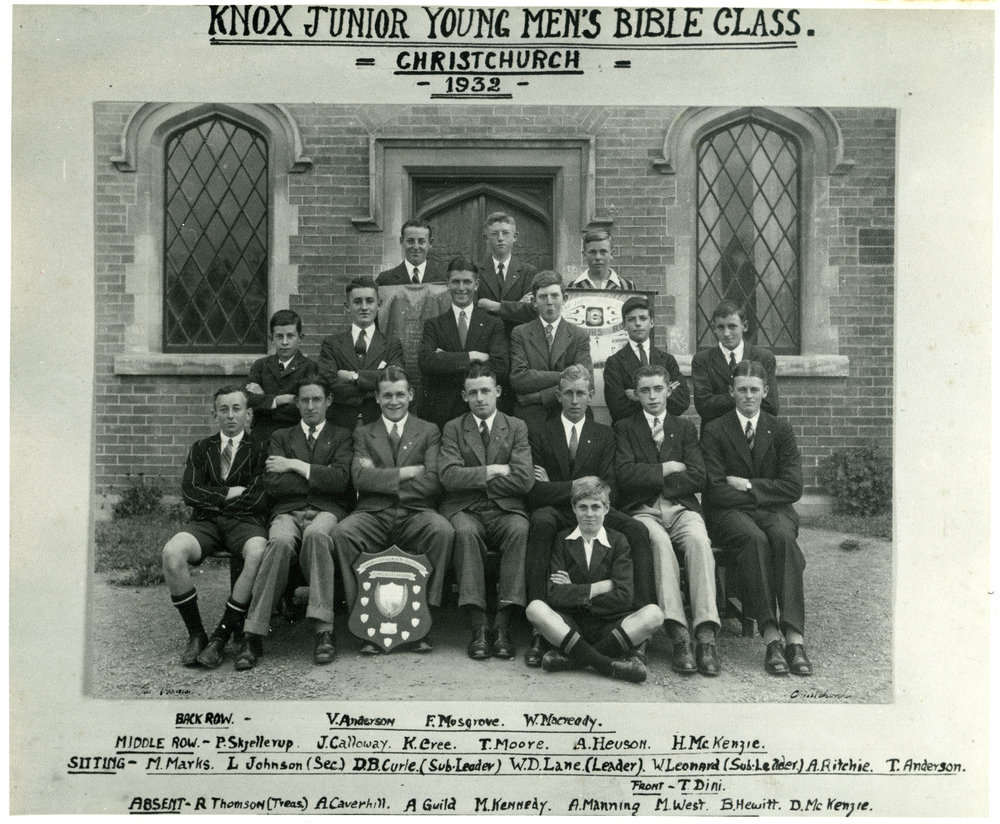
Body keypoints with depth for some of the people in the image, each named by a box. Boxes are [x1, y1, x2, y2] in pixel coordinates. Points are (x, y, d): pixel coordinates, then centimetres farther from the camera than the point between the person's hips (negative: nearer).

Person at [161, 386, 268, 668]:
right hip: (205, 523, 3)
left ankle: (221, 636, -23)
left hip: (244, 522, -2)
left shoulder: (259, 450, 9)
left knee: (259, 553, -36)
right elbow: (190, 493, 6)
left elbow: (259, 500, -3)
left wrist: (213, 500, 3)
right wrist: (231, 493, -2)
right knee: (172, 552, -29)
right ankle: (196, 634, -14)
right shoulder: (201, 449, 21)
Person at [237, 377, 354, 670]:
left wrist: (296, 465, 0)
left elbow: (339, 481, -2)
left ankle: (324, 631, -39)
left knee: (316, 533, -38)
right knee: (281, 540, -35)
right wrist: (320, 477, 1)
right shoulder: (281, 437, 22)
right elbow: (273, 484, 4)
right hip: (288, 512, 1)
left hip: (327, 513, -1)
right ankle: (253, 636, -33)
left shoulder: (342, 437, 18)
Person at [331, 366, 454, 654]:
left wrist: (383, 479, -3)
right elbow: (360, 478, 0)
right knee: (343, 532, -31)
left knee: (443, 530, -33)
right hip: (373, 514, 1)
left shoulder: (429, 431, 16)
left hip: (415, 514, -1)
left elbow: (433, 483, 0)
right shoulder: (363, 433, 20)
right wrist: (406, 472, -5)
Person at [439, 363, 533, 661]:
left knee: (520, 530, -33)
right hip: (465, 511, 0)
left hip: (505, 511, 0)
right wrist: (494, 471, -7)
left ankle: (502, 624, -29)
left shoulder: (516, 427, 12)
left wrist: (475, 479, -2)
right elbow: (449, 476, -5)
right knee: (465, 531, -34)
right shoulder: (453, 429, 12)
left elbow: (524, 481, -3)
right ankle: (479, 627, -31)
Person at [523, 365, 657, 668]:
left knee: (637, 530, -28)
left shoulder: (604, 435, 15)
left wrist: (556, 487, -7)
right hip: (555, 515, -2)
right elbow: (536, 492, -1)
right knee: (540, 521, -37)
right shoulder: (540, 435, 10)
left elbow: (606, 491, 3)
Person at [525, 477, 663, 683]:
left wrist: (575, 593, -6)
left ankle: (573, 657, -25)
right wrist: (602, 586, -9)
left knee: (653, 614, -26)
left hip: (609, 625, 0)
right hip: (570, 624, 0)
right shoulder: (562, 541, 5)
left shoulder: (618, 541, 6)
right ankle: (609, 664, -31)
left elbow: (623, 597, -6)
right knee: (535, 608, -28)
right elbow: (554, 594, -9)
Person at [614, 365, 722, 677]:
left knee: (699, 540, -32)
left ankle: (706, 634, -37)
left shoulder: (685, 428, 19)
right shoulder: (624, 428, 14)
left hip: (681, 508, 2)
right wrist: (666, 469, -1)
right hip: (642, 511, -1)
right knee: (659, 541, -35)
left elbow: (698, 478, 4)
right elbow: (625, 476, -3)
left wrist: (651, 481, -2)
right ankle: (678, 634, -38)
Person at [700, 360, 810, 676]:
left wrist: (748, 485, -7)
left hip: (775, 510, 2)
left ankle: (794, 637, -38)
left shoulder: (780, 429, 11)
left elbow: (793, 487, 0)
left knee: (783, 537, -32)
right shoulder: (714, 431, 3)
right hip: (730, 512, -2)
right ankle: (771, 636, -37)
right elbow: (715, 490, -7)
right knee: (754, 539, -34)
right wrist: (764, 492, -7)